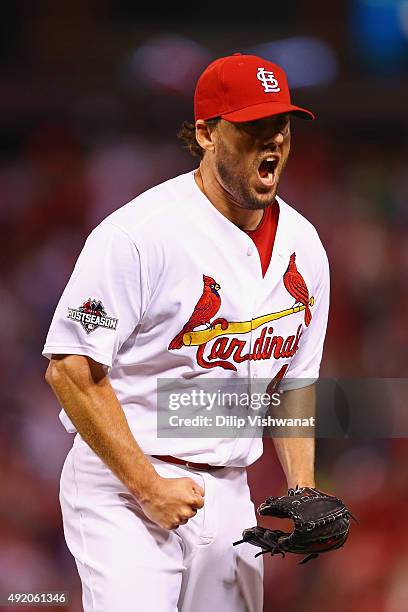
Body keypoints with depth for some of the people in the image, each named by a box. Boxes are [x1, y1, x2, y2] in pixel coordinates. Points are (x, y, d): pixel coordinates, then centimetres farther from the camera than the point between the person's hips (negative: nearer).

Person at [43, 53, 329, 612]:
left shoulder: (303, 245, 8)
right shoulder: (141, 232, -16)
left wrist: (302, 492, 5)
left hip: (229, 496, 7)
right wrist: (149, 486, -18)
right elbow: (71, 368, -17)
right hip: (121, 488, -7)